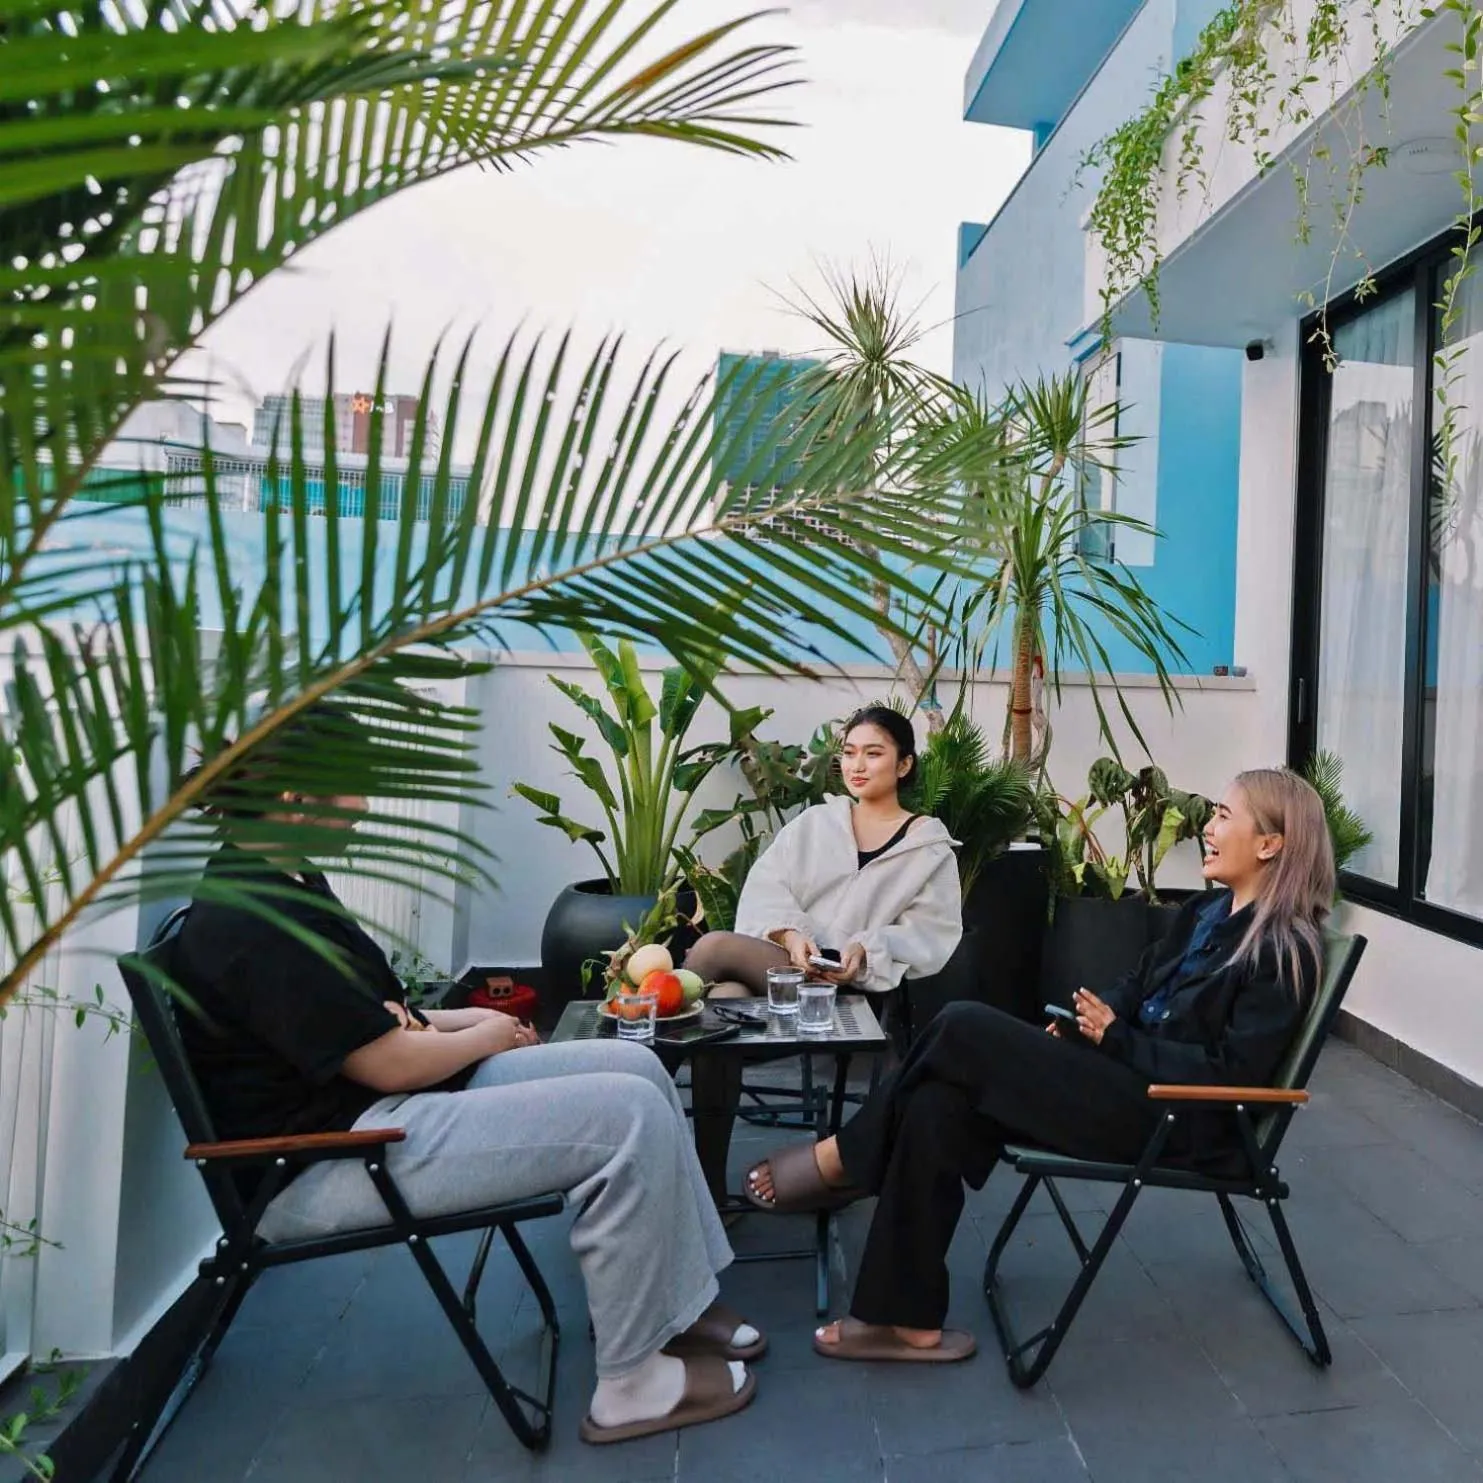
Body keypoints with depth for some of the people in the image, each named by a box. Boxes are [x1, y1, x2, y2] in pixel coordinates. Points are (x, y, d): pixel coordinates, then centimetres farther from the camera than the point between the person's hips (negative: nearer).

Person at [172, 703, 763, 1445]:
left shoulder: (273, 886, 11)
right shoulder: (255, 919, -23)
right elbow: (392, 1065, -23)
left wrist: (465, 1019, 6)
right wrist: (487, 1037, -4)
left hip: (379, 1101, 11)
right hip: (332, 1159, -10)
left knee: (636, 1067, 3)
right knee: (632, 1117, -20)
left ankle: (680, 1302, 14)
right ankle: (633, 1381, -2)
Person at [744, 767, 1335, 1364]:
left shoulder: (1285, 949, -11)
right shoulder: (1204, 911, 14)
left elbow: (1234, 1073, -16)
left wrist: (1115, 1037, -15)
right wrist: (1081, 1023, 2)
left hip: (1174, 1116, -8)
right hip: (1123, 1075, 8)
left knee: (965, 1029, -19)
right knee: (937, 1105, -15)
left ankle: (842, 1160, 5)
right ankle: (908, 1318, -6)